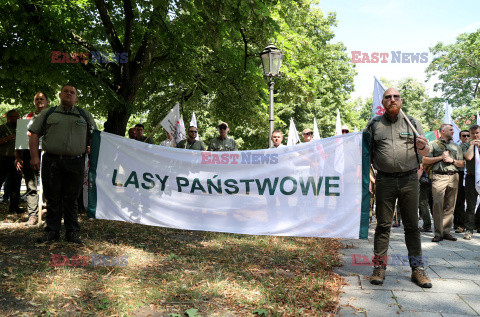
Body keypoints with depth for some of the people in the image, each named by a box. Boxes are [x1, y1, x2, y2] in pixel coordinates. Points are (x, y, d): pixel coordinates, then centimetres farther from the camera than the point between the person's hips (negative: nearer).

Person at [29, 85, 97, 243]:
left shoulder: (85, 116, 16)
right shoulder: (48, 114, 14)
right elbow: (34, 134, 10)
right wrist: (34, 156, -1)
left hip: (75, 163, 0)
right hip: (51, 162, 0)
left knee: (71, 199, 4)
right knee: (53, 198, 4)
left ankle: (72, 232, 11)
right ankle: (52, 231, 14)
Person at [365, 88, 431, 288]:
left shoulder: (412, 122, 11)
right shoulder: (374, 125, 9)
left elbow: (426, 151, 10)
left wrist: (422, 147, -14)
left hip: (409, 179, 1)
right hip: (384, 180, -1)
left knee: (412, 225, 4)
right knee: (383, 225, 2)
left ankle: (417, 268, 12)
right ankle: (379, 267, 8)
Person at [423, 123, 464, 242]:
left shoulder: (456, 146, 22)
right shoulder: (433, 144, 11)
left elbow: (462, 163, 17)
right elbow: (425, 160, 2)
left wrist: (452, 160, -1)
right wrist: (441, 157, -6)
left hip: (453, 177, 4)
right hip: (439, 176, -4)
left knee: (450, 205, 2)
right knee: (438, 204, -11)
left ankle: (446, 231, 9)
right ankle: (438, 233, -8)